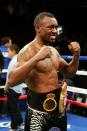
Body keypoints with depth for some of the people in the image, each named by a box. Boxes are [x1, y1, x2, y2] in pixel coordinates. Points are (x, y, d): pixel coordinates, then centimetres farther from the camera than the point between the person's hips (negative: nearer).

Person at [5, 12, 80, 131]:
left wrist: (76, 55, 0)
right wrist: (37, 58, -32)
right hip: (39, 107, -8)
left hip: (58, 104, 8)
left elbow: (68, 73, 18)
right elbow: (11, 81, -28)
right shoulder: (28, 51, -15)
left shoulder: (53, 51, 9)